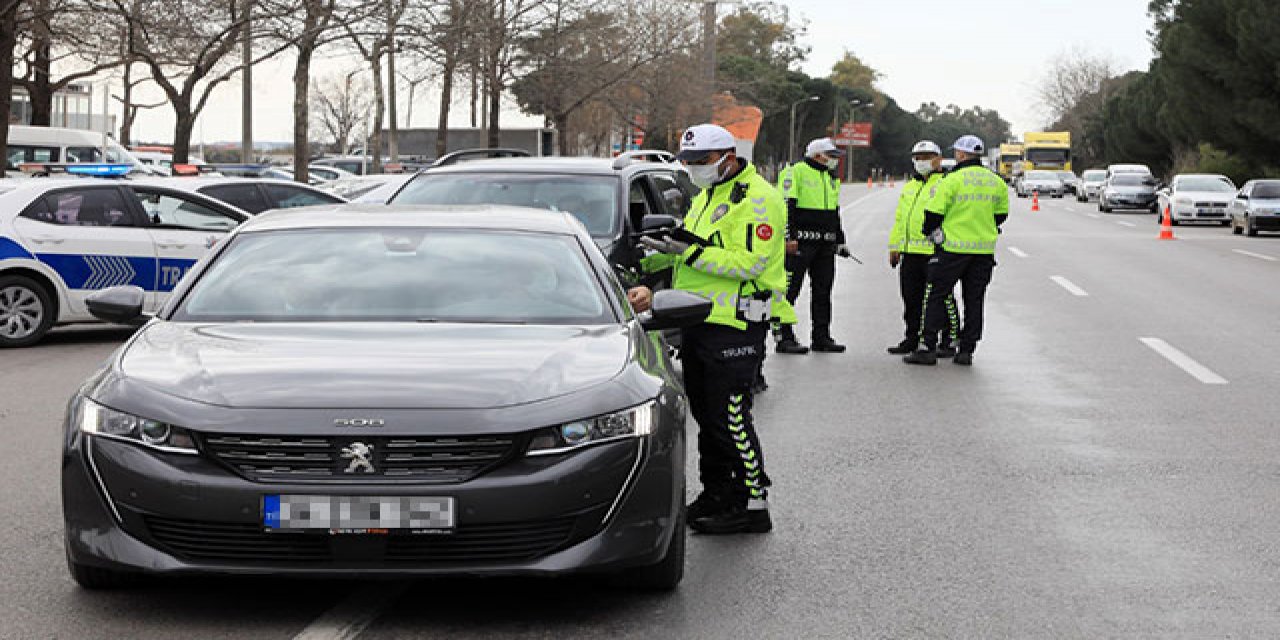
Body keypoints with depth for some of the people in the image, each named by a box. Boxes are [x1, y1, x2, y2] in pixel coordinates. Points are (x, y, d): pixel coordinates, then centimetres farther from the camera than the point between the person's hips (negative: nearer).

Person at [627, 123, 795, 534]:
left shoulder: (757, 199, -13)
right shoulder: (709, 195, 18)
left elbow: (749, 263, -22)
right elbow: (691, 247, 25)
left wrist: (688, 253, -24)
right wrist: (646, 262, 10)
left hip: (734, 326, -10)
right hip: (699, 320, 10)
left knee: (729, 416, -9)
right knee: (706, 412, 15)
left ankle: (751, 505, -2)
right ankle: (716, 494, 26)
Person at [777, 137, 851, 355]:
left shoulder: (831, 178, 19)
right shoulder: (797, 172, -6)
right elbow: (786, 207, -12)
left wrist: (839, 240, 23)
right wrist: (789, 237, -19)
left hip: (825, 245, 8)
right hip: (801, 243, -8)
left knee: (823, 291, 10)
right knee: (790, 290, -6)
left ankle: (821, 337, 17)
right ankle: (784, 338, -5)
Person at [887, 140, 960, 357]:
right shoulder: (909, 187, 21)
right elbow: (899, 219, 24)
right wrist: (894, 246, 18)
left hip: (936, 252, -7)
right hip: (910, 253, 7)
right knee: (912, 299, 11)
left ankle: (949, 341, 2)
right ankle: (912, 339, 21)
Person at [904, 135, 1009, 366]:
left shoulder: (952, 180, -11)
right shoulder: (997, 182, 6)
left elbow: (933, 212, -10)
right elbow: (1001, 215, 16)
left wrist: (929, 231, 9)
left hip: (953, 249, -5)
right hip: (984, 250, 5)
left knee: (937, 296, 3)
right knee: (974, 300, 10)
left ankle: (928, 347, -1)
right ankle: (966, 351, 10)